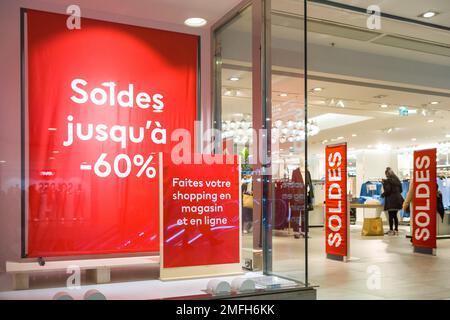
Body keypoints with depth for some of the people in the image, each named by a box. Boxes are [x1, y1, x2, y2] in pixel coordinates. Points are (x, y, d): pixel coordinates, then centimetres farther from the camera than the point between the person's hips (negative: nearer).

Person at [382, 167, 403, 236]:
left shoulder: (387, 181, -10)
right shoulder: (397, 180, 13)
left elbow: (387, 191, -14)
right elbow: (401, 190, 17)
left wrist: (382, 195, 3)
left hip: (391, 201, -7)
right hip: (398, 199, 7)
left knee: (391, 216, -2)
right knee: (395, 216, 12)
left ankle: (391, 230, 0)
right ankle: (396, 230, 13)